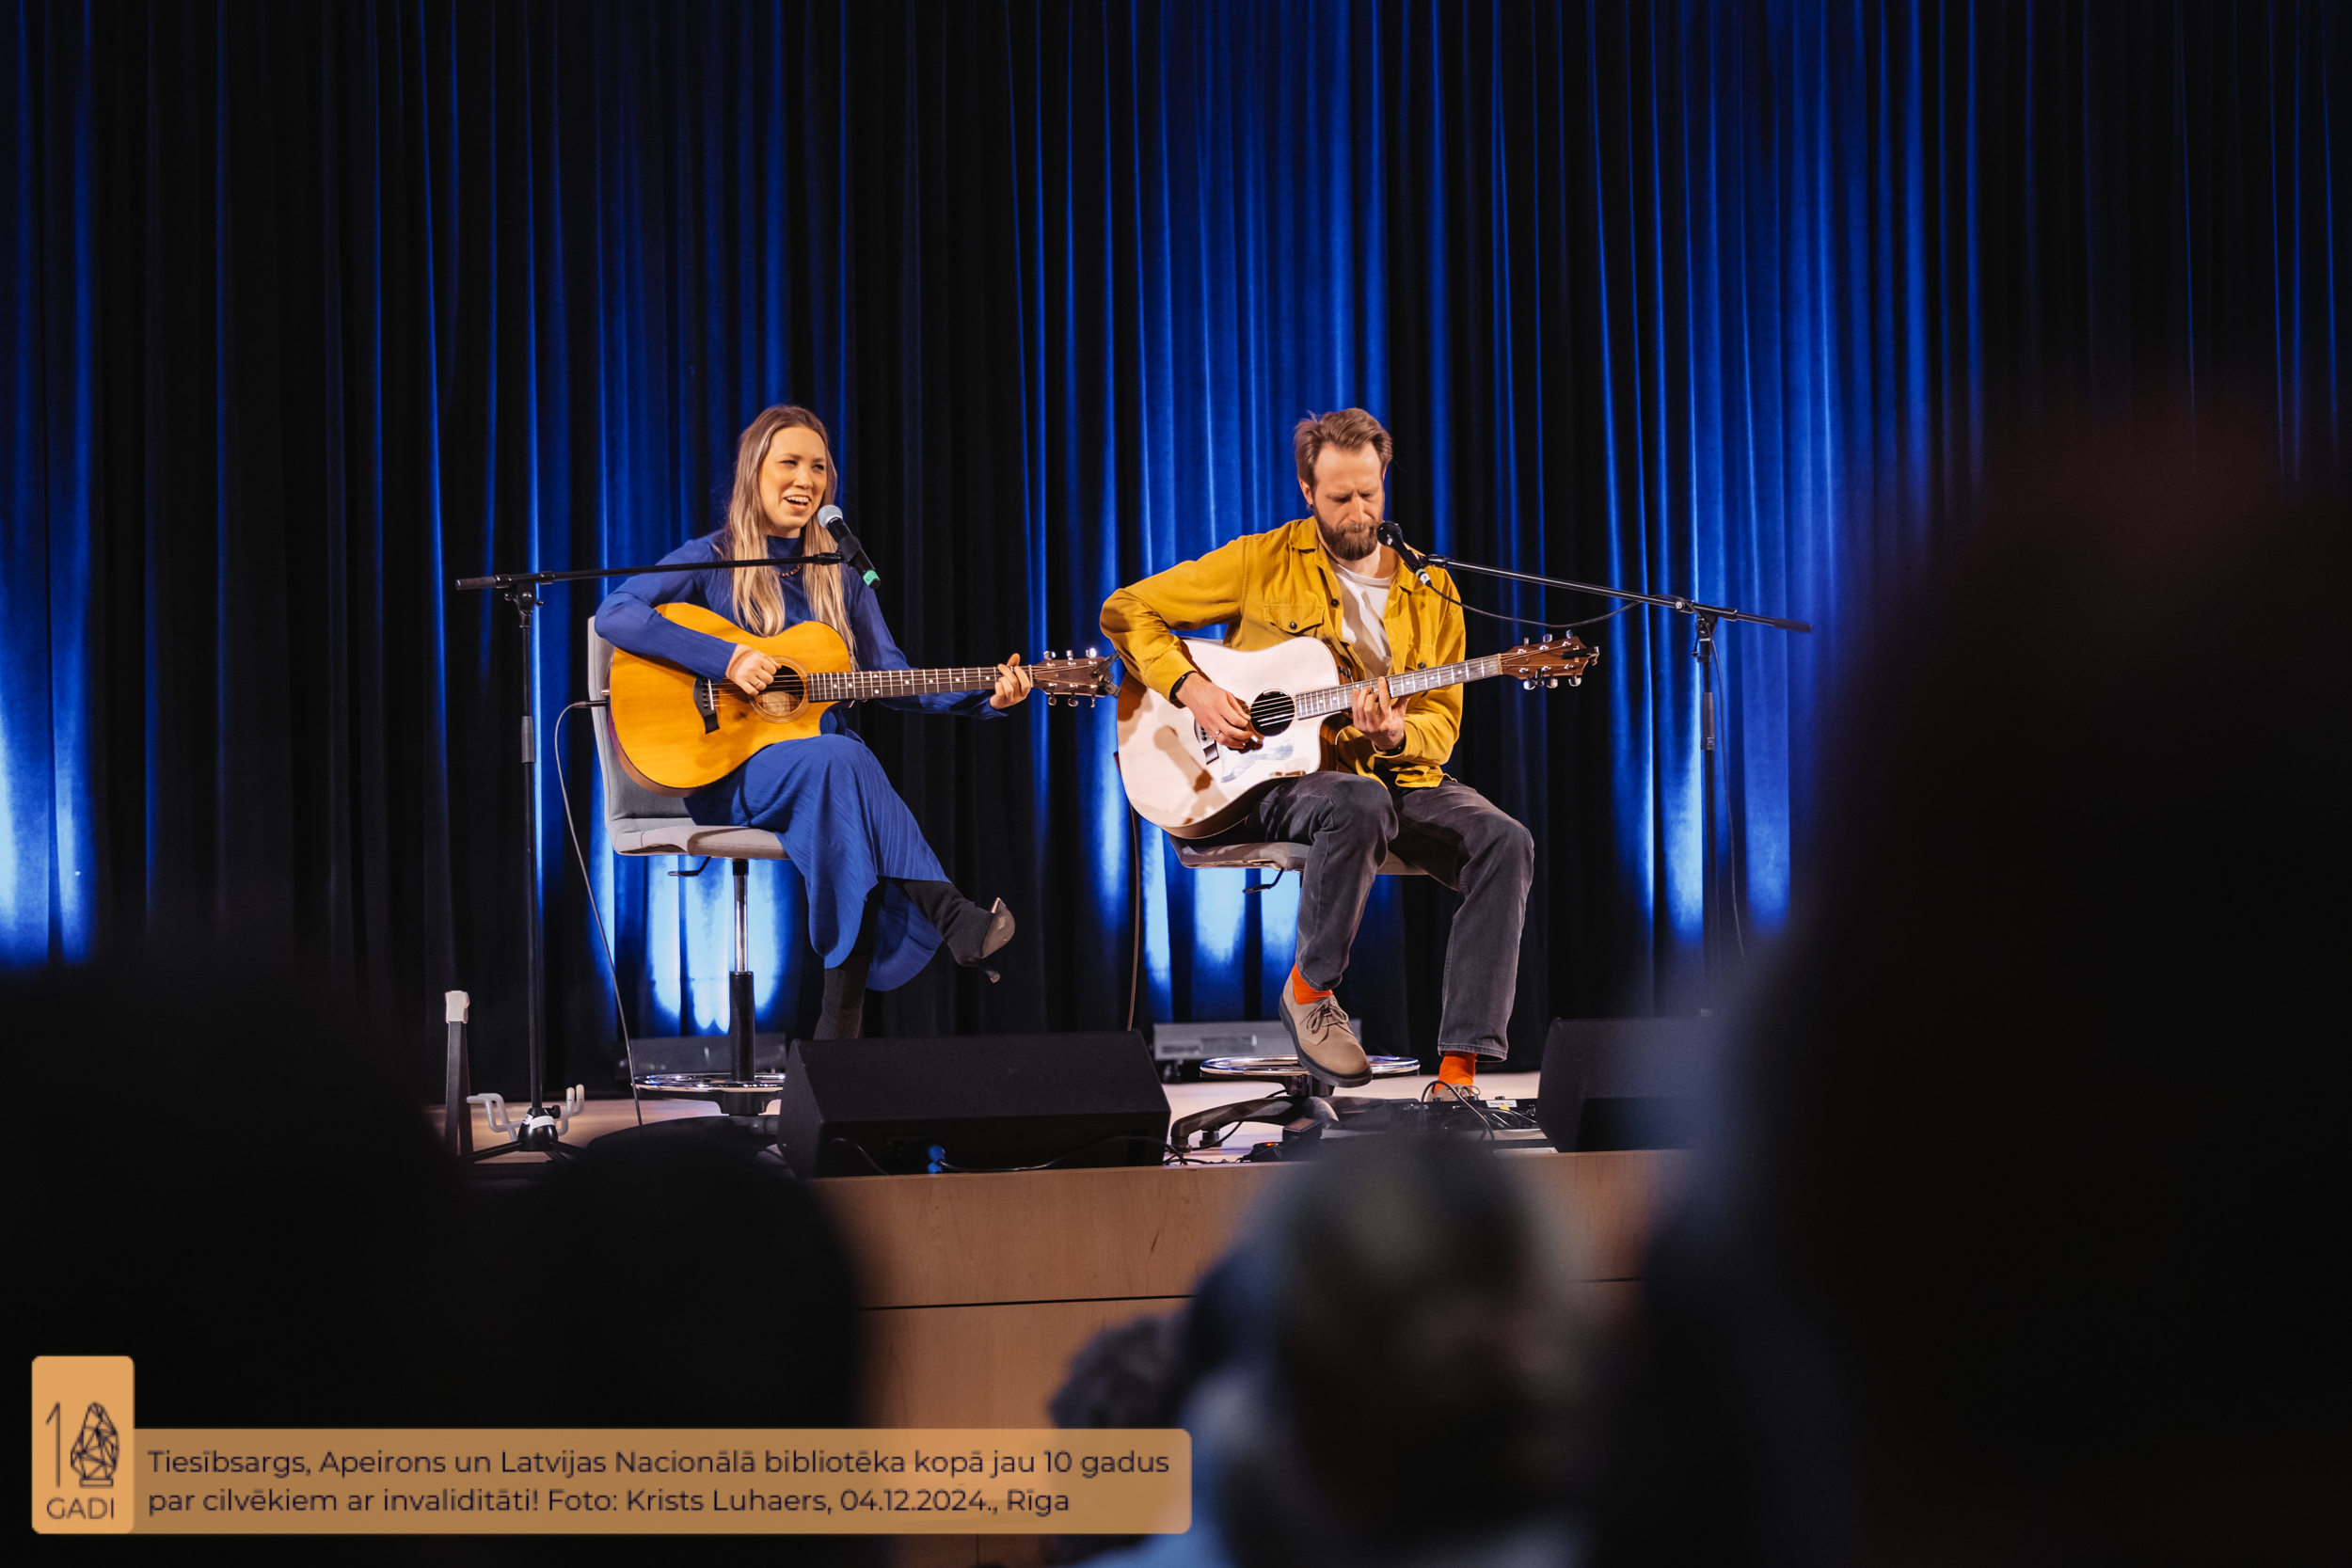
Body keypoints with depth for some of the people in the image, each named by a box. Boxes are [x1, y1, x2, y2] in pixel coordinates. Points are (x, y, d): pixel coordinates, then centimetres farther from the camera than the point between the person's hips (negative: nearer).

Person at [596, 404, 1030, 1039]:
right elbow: (615, 615, -14)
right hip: (724, 771, -4)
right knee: (837, 758, -35)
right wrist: (728, 659, -21)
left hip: (824, 768, 4)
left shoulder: (839, 575, 16)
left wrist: (986, 697, -3)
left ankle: (840, 1027, -34)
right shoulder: (711, 559, 1)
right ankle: (949, 915, -42)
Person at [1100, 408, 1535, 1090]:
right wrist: (1192, 689, -10)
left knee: (1505, 843, -26)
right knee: (1360, 805, -40)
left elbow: (1442, 722, 9)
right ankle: (1308, 989, -16)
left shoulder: (1429, 591, 11)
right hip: (1273, 781, -3)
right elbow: (1127, 611, 6)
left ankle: (1459, 1068, -30)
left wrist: (1396, 736, -16)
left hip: (1396, 773, 4)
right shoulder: (1260, 562, 3)